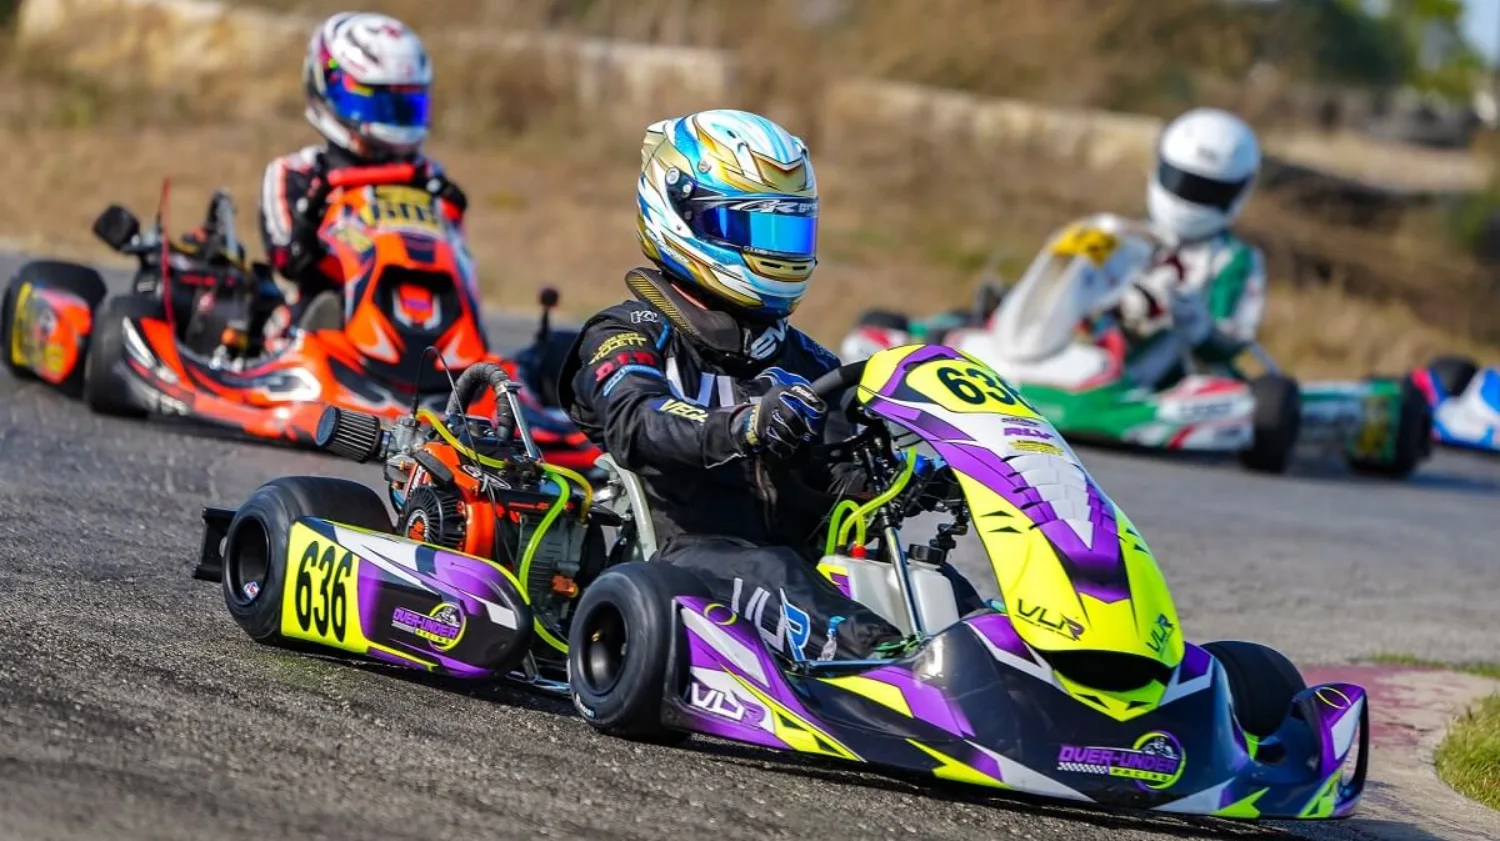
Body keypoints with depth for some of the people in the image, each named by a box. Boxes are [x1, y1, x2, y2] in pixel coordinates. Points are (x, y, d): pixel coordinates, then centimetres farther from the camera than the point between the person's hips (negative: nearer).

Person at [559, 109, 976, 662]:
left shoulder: (795, 357, 28)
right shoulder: (629, 336, 7)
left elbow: (847, 475, 22)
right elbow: (634, 426, -16)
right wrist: (737, 428, -38)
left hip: (800, 559, 5)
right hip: (686, 560, -5)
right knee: (768, 573, -40)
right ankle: (875, 658, -65)